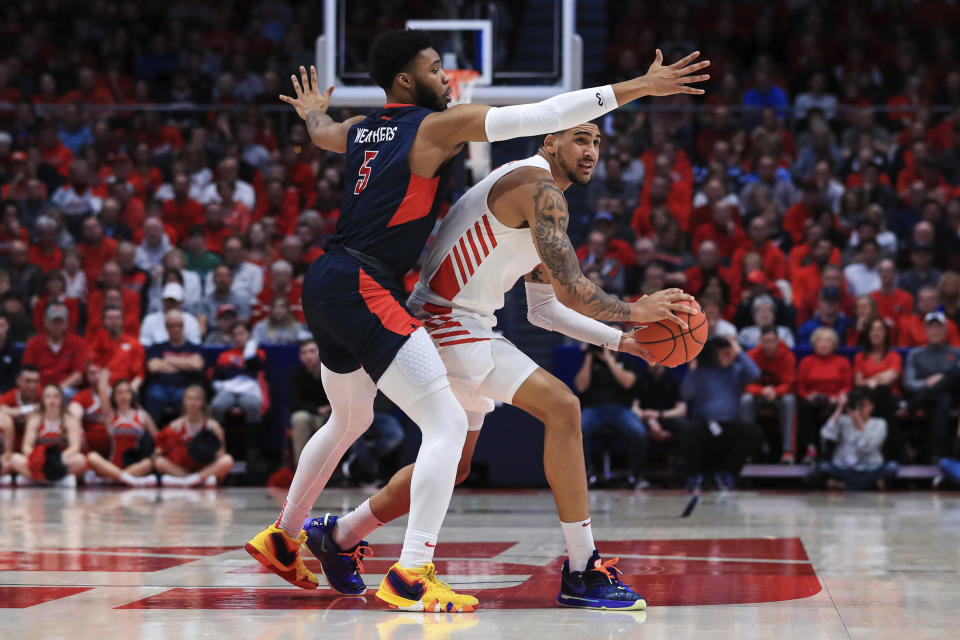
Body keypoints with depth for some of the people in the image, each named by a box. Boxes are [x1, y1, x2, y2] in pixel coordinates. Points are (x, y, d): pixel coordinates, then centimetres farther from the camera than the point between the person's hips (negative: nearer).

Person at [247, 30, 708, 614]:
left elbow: (321, 132, 42)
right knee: (447, 423, -12)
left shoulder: (360, 129, 16)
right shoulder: (437, 126, -7)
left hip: (326, 284, 9)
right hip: (363, 287, -9)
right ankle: (410, 578, -22)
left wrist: (314, 110, 67)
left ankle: (282, 539, 43)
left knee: (350, 421, 31)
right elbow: (543, 115, -12)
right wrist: (637, 88, -11)